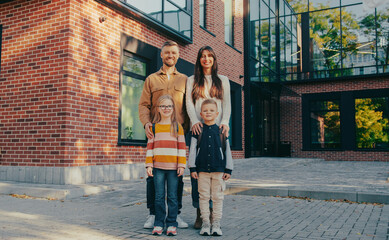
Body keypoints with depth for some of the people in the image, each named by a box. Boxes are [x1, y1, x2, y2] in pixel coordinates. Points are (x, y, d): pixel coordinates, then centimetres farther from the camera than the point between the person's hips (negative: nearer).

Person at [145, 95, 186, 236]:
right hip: (158, 167, 1)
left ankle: (171, 224, 13)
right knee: (159, 197, 4)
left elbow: (182, 147, 3)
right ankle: (159, 224, 15)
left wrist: (181, 165, -3)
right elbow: (150, 146, 8)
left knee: (172, 197, 3)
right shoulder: (154, 127, 8)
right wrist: (149, 165, 1)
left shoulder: (177, 126, 5)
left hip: (173, 167, -1)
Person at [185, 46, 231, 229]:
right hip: (198, 129, 0)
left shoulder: (223, 80, 19)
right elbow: (189, 102, 4)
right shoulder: (192, 81, 17)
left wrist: (224, 122, -10)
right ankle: (199, 213, 0)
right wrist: (195, 121, -14)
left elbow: (227, 104, 8)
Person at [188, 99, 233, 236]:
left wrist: (228, 169, 4)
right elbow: (193, 150, 4)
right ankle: (205, 223, 15)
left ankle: (216, 224, 15)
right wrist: (192, 168, -1)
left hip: (218, 169, 0)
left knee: (218, 197, 5)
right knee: (204, 196, 5)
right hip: (202, 169, 0)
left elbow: (227, 151, 8)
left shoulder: (221, 131, 5)